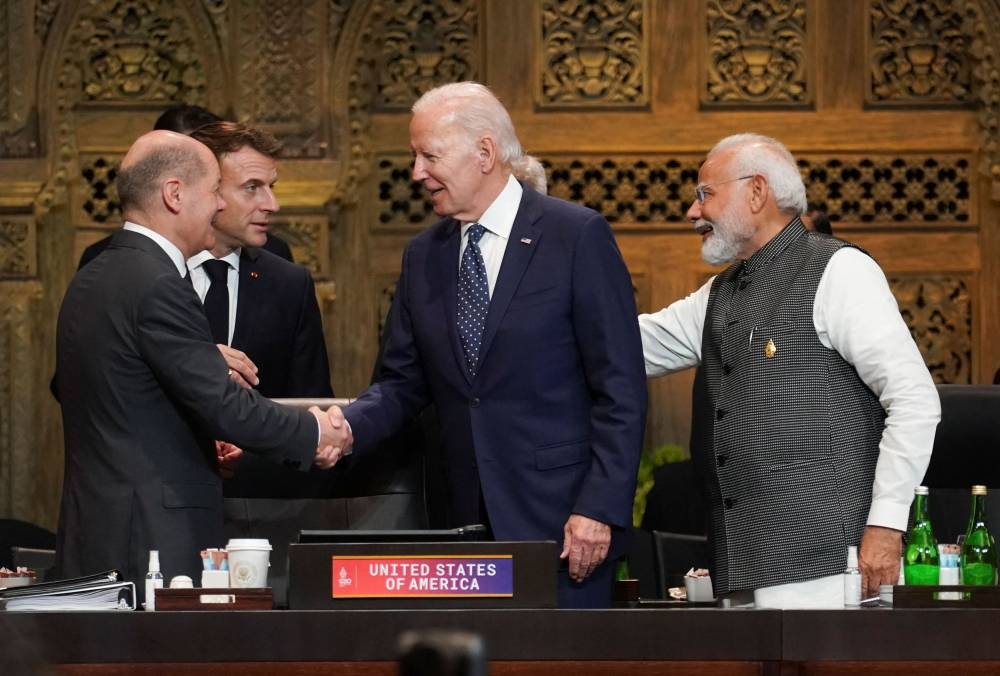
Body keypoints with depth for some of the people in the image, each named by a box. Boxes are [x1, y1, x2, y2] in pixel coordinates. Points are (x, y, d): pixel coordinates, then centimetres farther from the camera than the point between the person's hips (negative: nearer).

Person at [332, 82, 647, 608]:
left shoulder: (577, 237, -6)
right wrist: (343, 430, -7)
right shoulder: (424, 256, 12)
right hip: (471, 523, 5)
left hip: (558, 524, -5)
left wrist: (599, 509, -14)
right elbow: (403, 384, 14)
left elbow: (621, 387, -8)